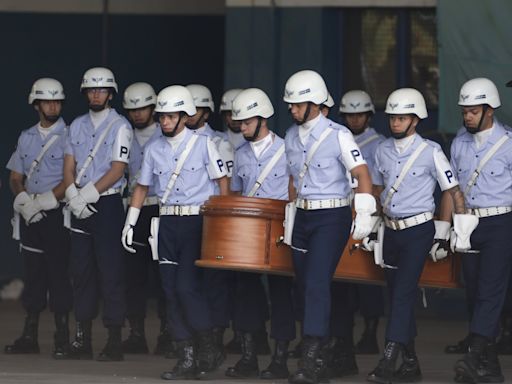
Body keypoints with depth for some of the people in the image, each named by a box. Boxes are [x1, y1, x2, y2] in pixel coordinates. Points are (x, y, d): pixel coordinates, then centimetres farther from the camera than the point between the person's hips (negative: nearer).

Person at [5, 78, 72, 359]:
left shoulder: (69, 136, -2)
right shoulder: (26, 138, 15)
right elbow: (15, 178, 15)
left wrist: (45, 201, -16)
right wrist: (24, 200, -4)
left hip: (57, 212, -5)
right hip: (30, 216, 5)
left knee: (58, 272, -6)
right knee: (33, 273, 6)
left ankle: (62, 338, -3)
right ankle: (29, 336, 8)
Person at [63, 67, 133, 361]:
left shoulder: (120, 126, -4)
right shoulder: (78, 125, 13)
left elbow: (117, 170, -11)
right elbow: (69, 166, 10)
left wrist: (88, 194, -17)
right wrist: (74, 197, -7)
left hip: (108, 204, -6)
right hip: (80, 206, 6)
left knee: (111, 271, -6)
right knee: (82, 270, 6)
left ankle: (114, 340, -5)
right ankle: (83, 338, 11)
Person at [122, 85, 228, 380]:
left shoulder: (203, 144, -1)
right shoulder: (154, 149, 10)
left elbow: (222, 181, -1)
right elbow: (143, 187, 17)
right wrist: (130, 222, 10)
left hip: (198, 220, -5)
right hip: (168, 223, 5)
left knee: (188, 286, -14)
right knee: (172, 289, 1)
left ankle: (209, 350, 1)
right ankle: (187, 358, 5)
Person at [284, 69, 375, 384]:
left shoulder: (337, 135, -11)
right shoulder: (291, 136, 9)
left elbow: (362, 173, -15)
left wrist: (364, 214, -26)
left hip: (332, 217, -7)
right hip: (303, 216, 7)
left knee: (317, 283, -16)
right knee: (305, 284, 9)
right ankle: (320, 349, 23)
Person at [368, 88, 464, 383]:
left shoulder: (430, 152, -8)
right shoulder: (383, 151, 8)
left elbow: (454, 192, -5)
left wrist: (443, 234, -6)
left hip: (419, 231, -6)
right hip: (392, 231, 6)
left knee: (403, 293, -14)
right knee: (398, 295, 8)